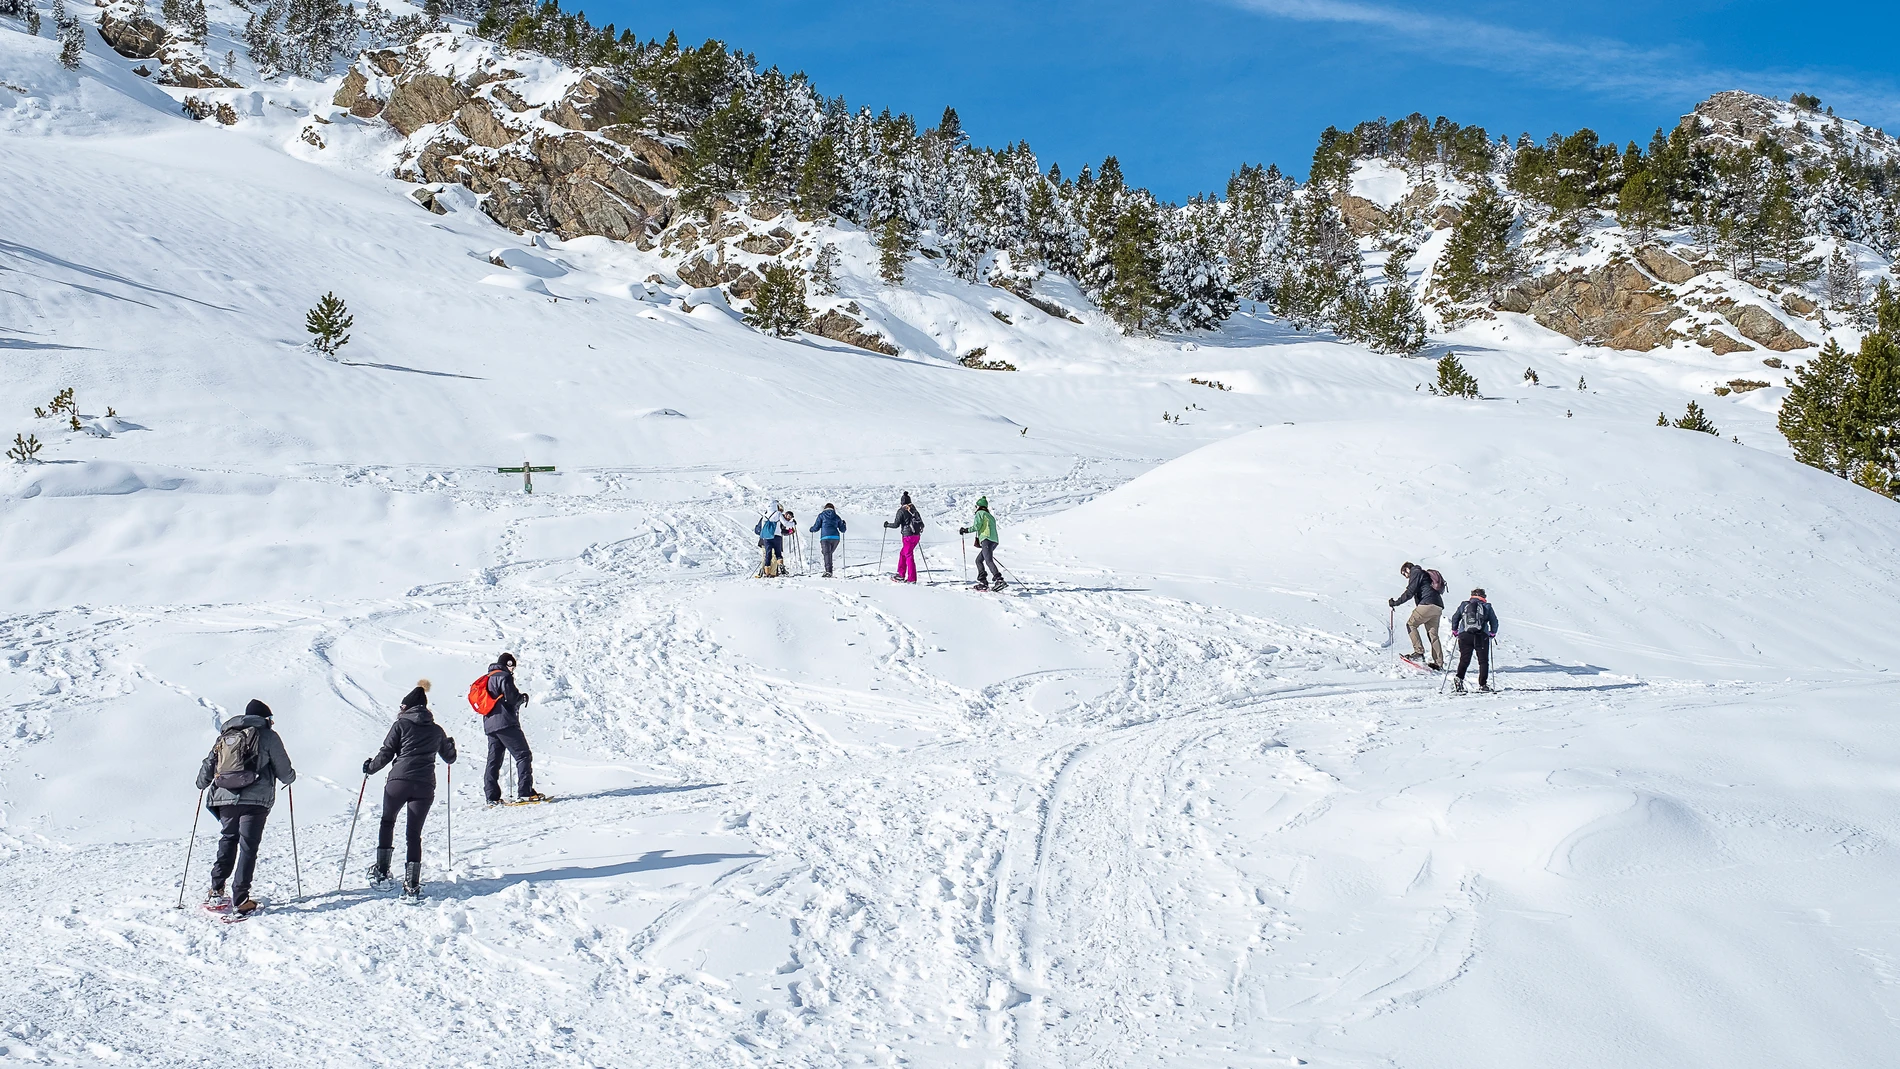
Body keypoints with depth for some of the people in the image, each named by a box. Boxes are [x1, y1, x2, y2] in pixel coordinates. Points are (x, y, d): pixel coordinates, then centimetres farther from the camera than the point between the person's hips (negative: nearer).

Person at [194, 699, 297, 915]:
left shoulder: (224, 736, 17)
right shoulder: (267, 736, 4)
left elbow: (208, 766, 21)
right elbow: (283, 769, 6)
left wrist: (202, 783, 41)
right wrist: (290, 777, 28)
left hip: (225, 798, 4)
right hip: (254, 800, -4)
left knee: (227, 842, 18)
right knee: (248, 847, -3)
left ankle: (216, 891, 12)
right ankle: (240, 898, -9)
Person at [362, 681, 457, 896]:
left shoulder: (401, 725, 3)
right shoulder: (437, 730, 13)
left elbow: (386, 754, 0)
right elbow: (450, 758, 24)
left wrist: (370, 767, 19)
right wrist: (451, 745, 47)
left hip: (399, 782, -2)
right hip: (425, 786, 2)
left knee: (387, 822, 21)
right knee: (414, 833, 4)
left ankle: (382, 870, 17)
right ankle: (412, 882, -7)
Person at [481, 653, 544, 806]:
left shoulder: (488, 678, 22)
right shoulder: (504, 677, -5)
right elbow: (512, 698, -15)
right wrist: (523, 697, 6)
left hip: (489, 725, 9)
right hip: (505, 723, -9)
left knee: (493, 760, 8)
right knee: (523, 755, -7)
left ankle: (492, 796, 3)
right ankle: (525, 792, -15)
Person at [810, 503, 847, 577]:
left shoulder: (822, 515, 8)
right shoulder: (837, 517, 15)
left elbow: (816, 527, 5)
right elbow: (842, 529, 19)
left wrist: (811, 529, 28)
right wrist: (843, 524, 41)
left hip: (825, 537, -3)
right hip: (836, 538, 3)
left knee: (827, 554, -8)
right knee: (829, 553, 19)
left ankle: (828, 571, -25)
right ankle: (828, 570, 15)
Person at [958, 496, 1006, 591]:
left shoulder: (980, 513, 6)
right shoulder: (990, 516, 31)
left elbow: (976, 526, -8)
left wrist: (965, 530, 4)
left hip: (986, 539, -9)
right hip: (994, 541, 9)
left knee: (988, 560, -21)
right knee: (979, 560, 16)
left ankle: (1000, 580, -37)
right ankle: (983, 582, 6)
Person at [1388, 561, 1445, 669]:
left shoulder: (1415, 573, 2)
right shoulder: (1425, 574, 31)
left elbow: (1410, 592, -8)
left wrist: (1396, 602, -4)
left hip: (1427, 604, -9)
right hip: (1438, 607, 9)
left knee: (1411, 624, 1)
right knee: (1433, 634, 9)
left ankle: (1419, 651, -11)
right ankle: (1439, 663, 3)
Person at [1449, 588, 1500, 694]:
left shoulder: (1464, 605, 14)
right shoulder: (1487, 606, 10)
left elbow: (1454, 618, 17)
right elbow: (1494, 621, 12)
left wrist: (1454, 631, 30)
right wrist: (1492, 633, 26)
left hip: (1464, 636, 2)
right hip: (1481, 637, -2)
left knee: (1464, 660, 6)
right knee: (1483, 661, 7)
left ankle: (1459, 679, -14)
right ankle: (1483, 684, 1)